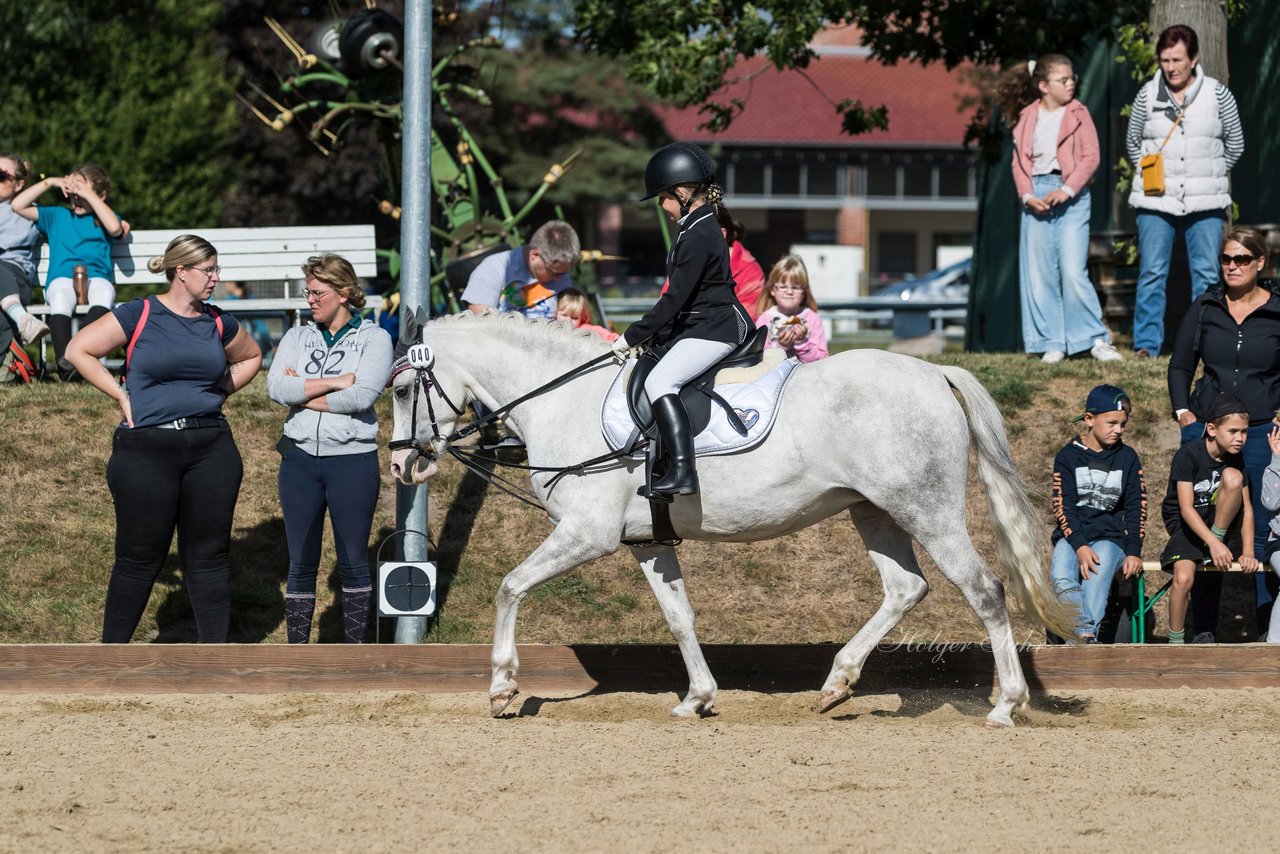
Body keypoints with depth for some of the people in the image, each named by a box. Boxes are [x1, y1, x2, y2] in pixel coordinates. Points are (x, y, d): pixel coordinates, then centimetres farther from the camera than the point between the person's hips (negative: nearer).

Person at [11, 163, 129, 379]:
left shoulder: (103, 217, 23)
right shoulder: (56, 216, 26)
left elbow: (115, 228, -2)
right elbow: (18, 206, 19)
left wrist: (89, 194, 1)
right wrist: (49, 182, 12)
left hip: (97, 277, -1)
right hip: (62, 278, 1)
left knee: (104, 296, -38)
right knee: (61, 298, -38)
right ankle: (63, 358, -47)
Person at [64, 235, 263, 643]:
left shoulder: (218, 324, 8)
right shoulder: (138, 316, -5)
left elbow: (250, 357, 28)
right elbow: (78, 351, -5)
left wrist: (221, 391, 12)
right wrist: (121, 396, -7)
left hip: (211, 447, 4)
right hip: (148, 450, -4)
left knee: (210, 555, 6)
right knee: (140, 557, 1)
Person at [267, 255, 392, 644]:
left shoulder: (373, 338, -1)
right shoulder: (297, 337, 9)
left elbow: (362, 396, -17)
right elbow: (277, 388, -8)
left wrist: (304, 393, -9)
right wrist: (334, 383, -13)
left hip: (353, 459, -3)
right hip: (301, 458, 3)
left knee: (353, 560, 6)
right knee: (301, 563, 6)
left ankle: (355, 645, 15)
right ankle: (296, 649, 12)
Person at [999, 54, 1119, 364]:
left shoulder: (1078, 114, 4)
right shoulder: (1027, 117, 9)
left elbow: (1091, 156, -3)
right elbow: (1019, 161, 10)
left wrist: (1066, 190, -14)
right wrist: (1027, 196, -6)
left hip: (1071, 196, -3)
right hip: (1037, 196, 3)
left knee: (1074, 271, -10)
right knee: (1039, 274, 2)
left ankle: (1096, 339, -1)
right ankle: (1052, 343, 9)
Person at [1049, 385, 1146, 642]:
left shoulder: (1128, 458, 10)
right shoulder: (1068, 456, 4)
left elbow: (1136, 508, 9)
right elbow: (1063, 507, -3)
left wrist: (1133, 552, -3)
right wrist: (1080, 546, -17)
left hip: (1111, 536, 0)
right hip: (1072, 534, 0)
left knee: (1096, 579, -31)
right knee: (1062, 579, -31)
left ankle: (1087, 637, -41)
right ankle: (1086, 635, -40)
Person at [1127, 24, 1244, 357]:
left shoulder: (1218, 95, 1)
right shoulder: (1147, 95, 2)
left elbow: (1235, 144, 10)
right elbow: (1132, 143, 15)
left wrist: (1211, 174, 9)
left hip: (1205, 202, 0)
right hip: (1156, 201, 0)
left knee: (1206, 274, 2)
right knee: (1152, 273, -2)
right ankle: (1147, 344, 3)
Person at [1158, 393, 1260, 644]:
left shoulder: (1236, 459, -1)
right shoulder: (1188, 456, -18)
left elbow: (1247, 508, -3)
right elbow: (1186, 509, -24)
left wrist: (1248, 552, -15)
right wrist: (1214, 544, -34)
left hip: (1220, 526, 3)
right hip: (1186, 526, -3)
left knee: (1232, 477, -24)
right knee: (1183, 578, -31)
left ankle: (1218, 537, -12)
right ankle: (1175, 642, -12)